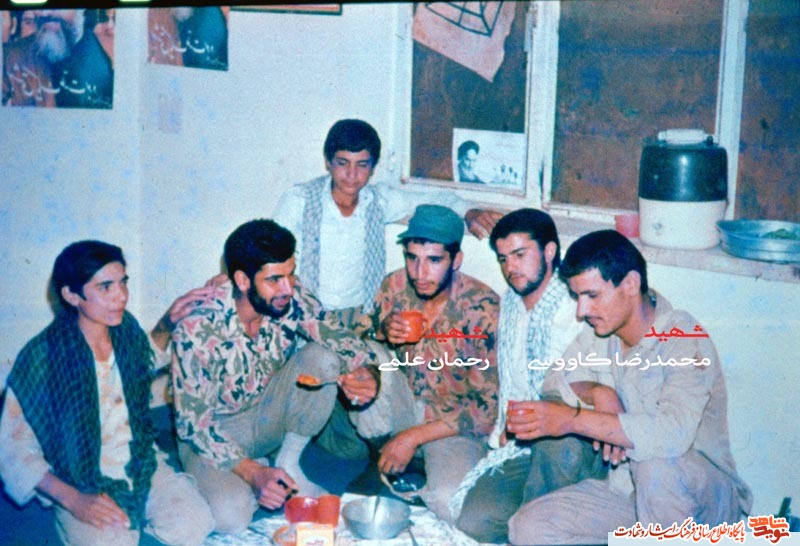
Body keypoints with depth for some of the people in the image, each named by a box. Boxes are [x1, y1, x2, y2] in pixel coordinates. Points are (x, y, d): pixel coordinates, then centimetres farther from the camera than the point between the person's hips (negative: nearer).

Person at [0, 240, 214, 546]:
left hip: (141, 463, 4)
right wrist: (74, 500, -24)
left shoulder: (127, 329, -4)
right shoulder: (39, 360, -19)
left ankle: (131, 516, 9)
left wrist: (167, 322, 3)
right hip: (82, 484, -4)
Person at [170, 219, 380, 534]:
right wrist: (253, 473, -31)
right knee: (230, 517, -32)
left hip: (268, 413, 4)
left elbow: (341, 339, -11)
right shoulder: (197, 331, -27)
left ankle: (288, 464, -5)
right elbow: (193, 421, -22)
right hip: (214, 431, -4)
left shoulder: (292, 301, -16)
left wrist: (366, 374, -35)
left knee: (323, 359, -23)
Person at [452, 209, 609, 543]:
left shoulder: (577, 308, -11)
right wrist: (503, 428, 6)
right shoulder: (510, 305, 14)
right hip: (520, 447, 5)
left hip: (574, 448, -5)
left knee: (557, 437, -40)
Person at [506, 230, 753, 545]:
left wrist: (574, 420, -36)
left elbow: (673, 433, -36)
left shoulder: (685, 340, -21)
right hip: (627, 490, 6)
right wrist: (596, 392, -14)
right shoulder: (598, 334, 0)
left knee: (657, 462, -40)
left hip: (707, 500, -6)